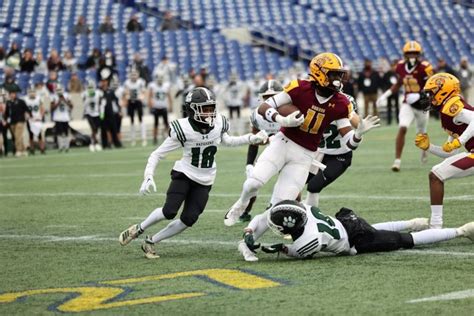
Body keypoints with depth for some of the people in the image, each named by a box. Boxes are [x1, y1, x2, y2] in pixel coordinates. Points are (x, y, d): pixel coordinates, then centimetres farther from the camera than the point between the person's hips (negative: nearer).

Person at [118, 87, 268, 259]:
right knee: (169, 211, -21)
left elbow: (226, 140, 19)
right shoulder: (183, 129, -18)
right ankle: (139, 229, 6)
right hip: (184, 174, -4)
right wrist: (148, 177, -23)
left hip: (204, 182, 4)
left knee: (188, 219, -7)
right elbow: (157, 154, -11)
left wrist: (253, 138, 12)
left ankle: (150, 242, 10)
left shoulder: (219, 123, -6)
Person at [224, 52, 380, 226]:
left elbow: (350, 142, -3)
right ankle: (241, 204, 16)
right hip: (283, 142, -1)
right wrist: (283, 121, -31)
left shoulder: (340, 104, -6)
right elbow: (263, 108, -13)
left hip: (304, 156, 1)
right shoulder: (301, 88, -13)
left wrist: (359, 132, -26)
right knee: (254, 183, -19)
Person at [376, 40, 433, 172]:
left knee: (421, 133, 17)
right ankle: (397, 160, -16)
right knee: (402, 129, -19)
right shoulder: (401, 66, -5)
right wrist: (386, 95, 5)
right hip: (408, 104, 2)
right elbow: (398, 84, 13)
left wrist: (419, 96, -34)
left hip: (422, 105, -2)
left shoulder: (424, 67, -20)